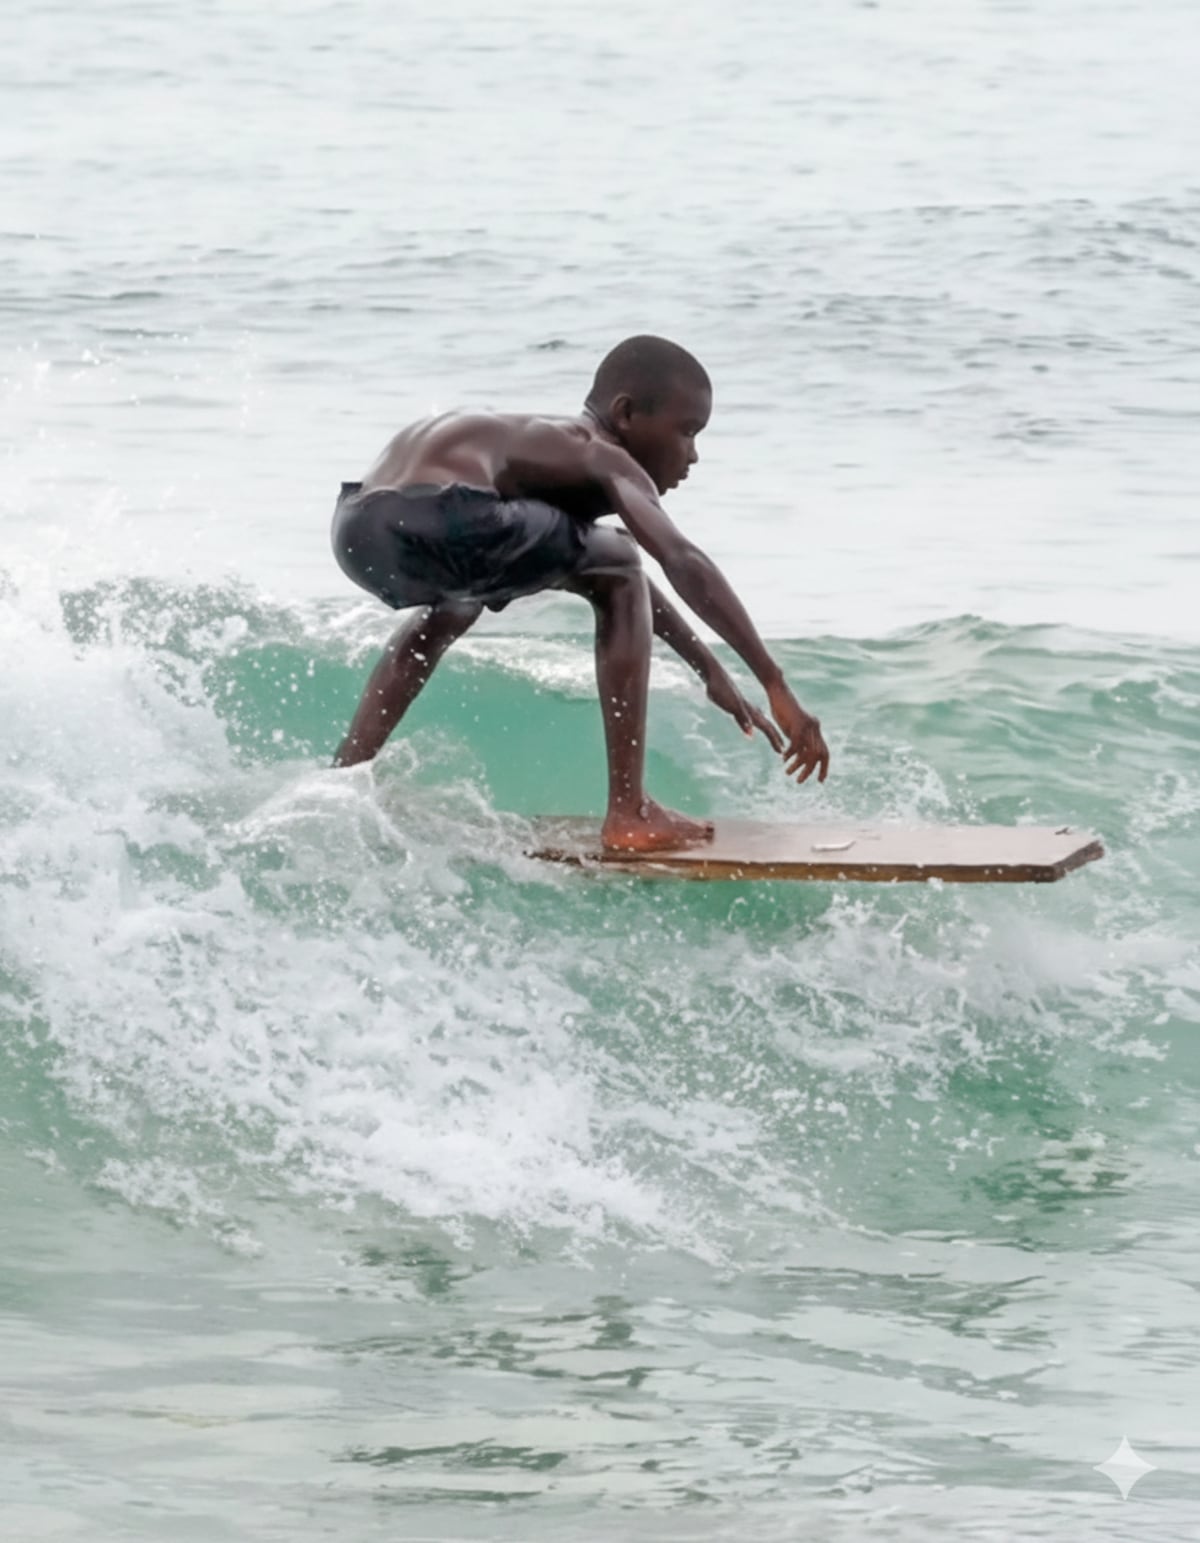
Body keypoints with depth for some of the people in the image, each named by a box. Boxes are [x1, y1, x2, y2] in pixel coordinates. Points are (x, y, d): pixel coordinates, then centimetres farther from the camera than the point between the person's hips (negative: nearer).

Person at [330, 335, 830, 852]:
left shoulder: (556, 451, 36)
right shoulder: (604, 462, 9)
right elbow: (684, 563, -6)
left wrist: (709, 669, 53)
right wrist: (777, 687, -8)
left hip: (356, 529, 9)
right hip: (443, 513, -9)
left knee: (449, 612, 43)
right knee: (615, 571, 11)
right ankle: (628, 813, 6)